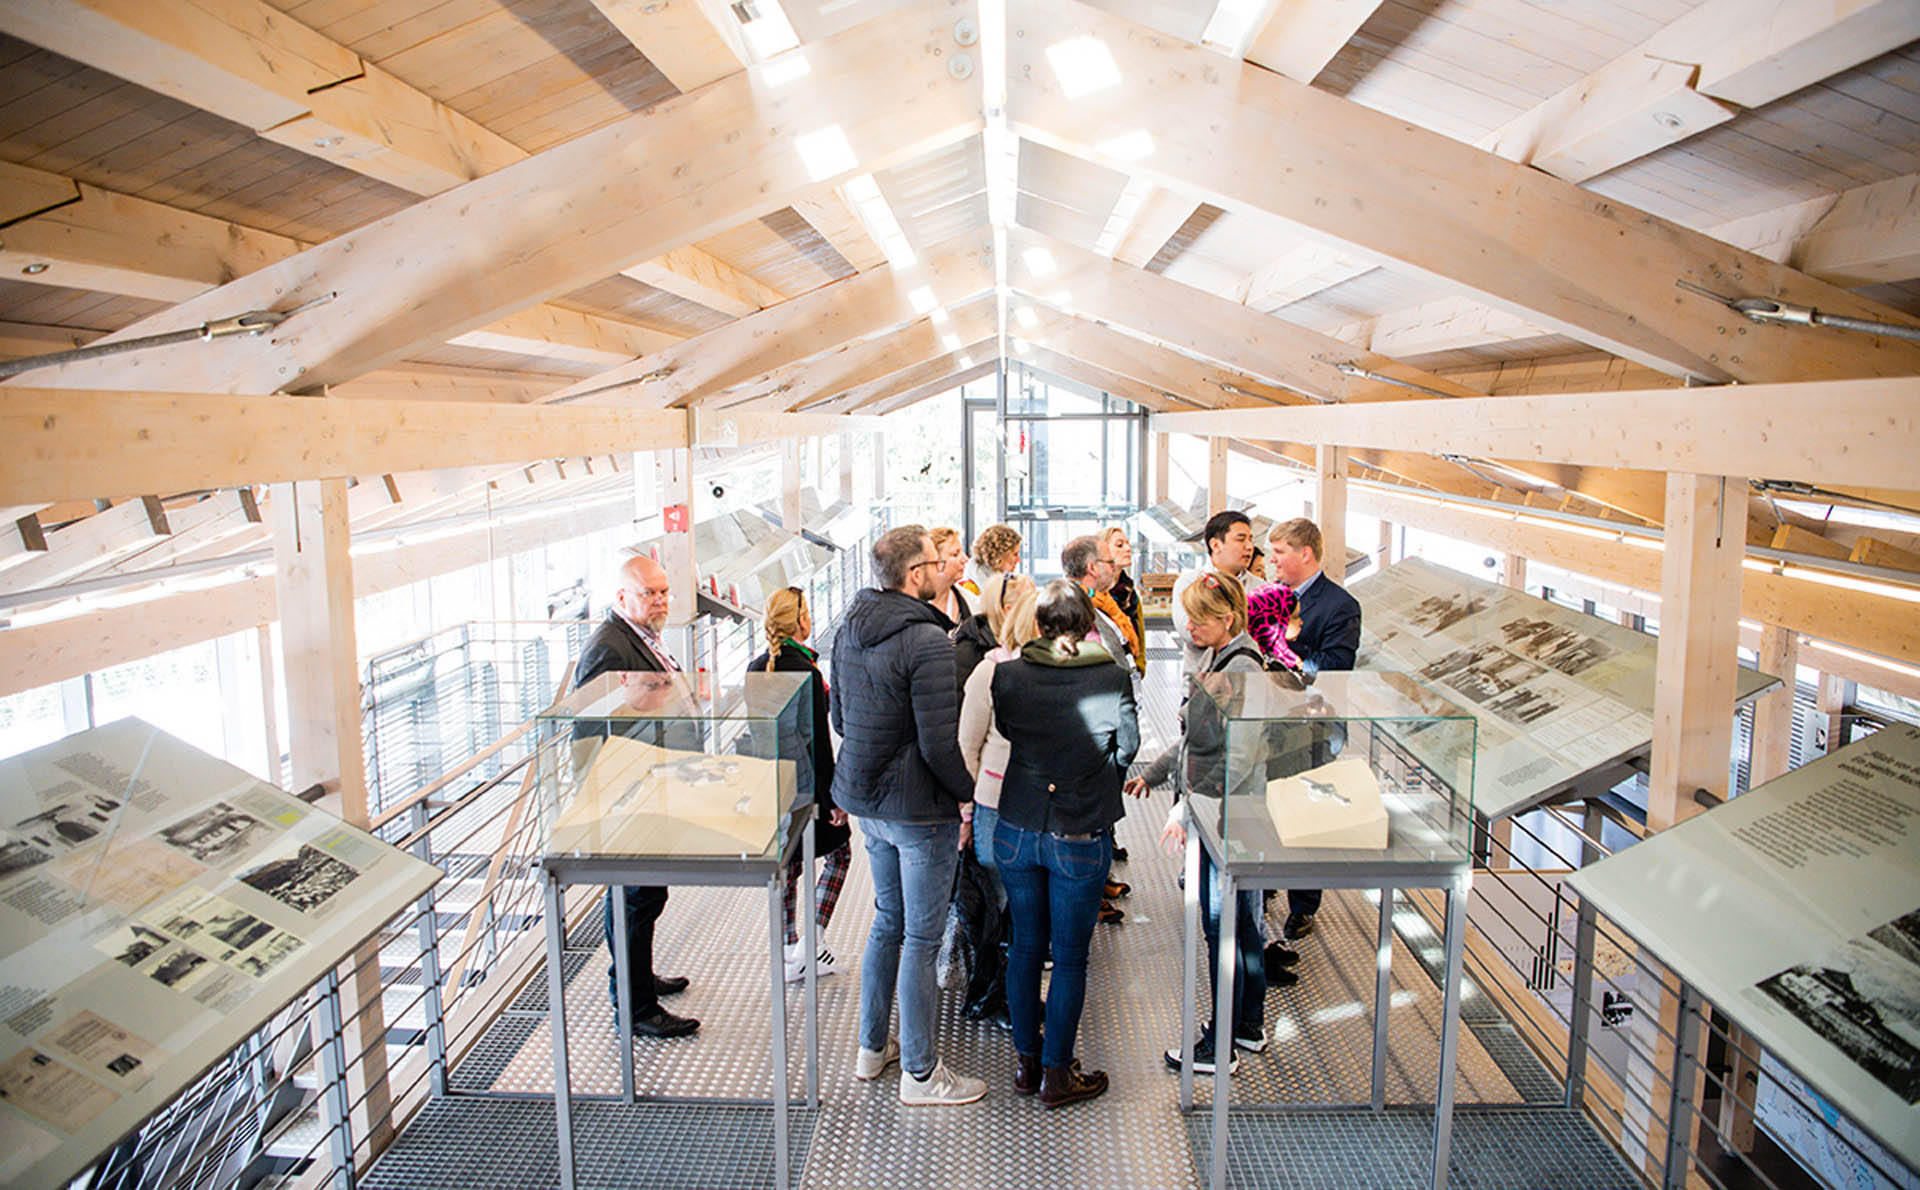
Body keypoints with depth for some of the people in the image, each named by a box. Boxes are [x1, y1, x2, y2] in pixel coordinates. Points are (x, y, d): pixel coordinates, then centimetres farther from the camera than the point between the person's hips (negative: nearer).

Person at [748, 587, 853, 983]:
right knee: (839, 849, 14)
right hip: (806, 786, -7)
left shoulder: (756, 668, 2)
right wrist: (832, 797, -14)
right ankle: (814, 939, 8)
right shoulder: (804, 673, -21)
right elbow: (818, 742, -20)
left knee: (787, 865, 15)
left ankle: (791, 954, 22)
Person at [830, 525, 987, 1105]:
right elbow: (940, 744, -23)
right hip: (918, 808, -8)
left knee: (888, 920, 22)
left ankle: (872, 1047, 35)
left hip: (863, 798, 9)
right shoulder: (927, 642, -23)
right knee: (922, 937, 4)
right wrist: (970, 792, -8)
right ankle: (919, 1073, 17)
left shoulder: (849, 630, 5)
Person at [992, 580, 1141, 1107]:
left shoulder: (1008, 674, -7)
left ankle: (1026, 1062, 30)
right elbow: (1127, 748, 2)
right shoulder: (1112, 679, -12)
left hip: (1016, 831, 3)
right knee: (1070, 958, 10)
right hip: (1080, 840, -3)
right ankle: (1056, 1074, 21)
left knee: (1025, 947, 17)